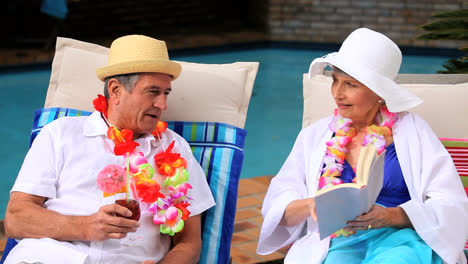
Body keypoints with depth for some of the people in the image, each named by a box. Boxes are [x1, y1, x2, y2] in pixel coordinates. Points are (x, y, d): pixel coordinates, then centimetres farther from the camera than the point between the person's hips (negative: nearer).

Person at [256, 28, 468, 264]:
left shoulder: (411, 129, 8)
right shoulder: (314, 135, 16)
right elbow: (276, 206, 10)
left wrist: (392, 216, -17)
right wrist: (310, 205, -13)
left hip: (399, 239, -1)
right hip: (336, 243, 2)